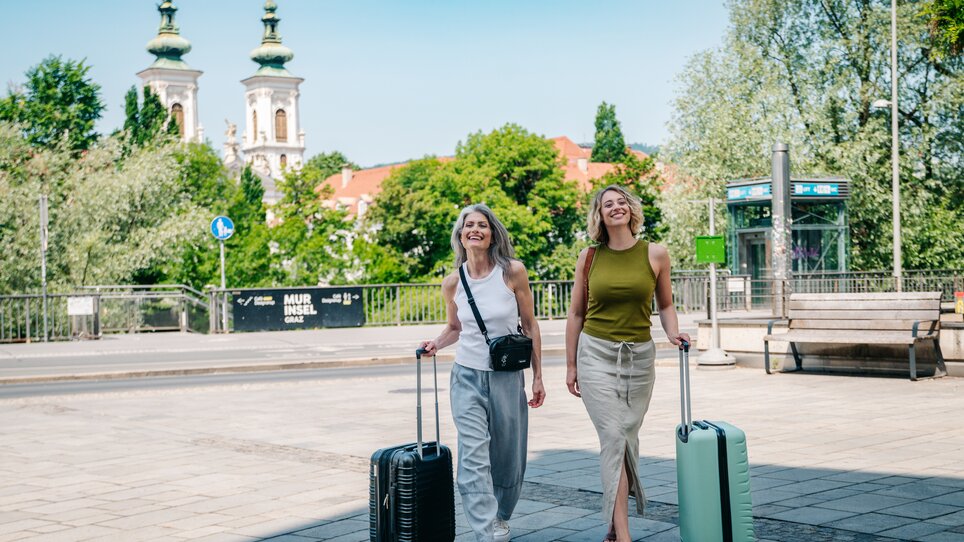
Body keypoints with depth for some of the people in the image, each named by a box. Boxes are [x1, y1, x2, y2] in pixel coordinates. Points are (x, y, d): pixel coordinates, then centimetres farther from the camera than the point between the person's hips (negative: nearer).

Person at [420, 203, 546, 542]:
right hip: (467, 377, 1)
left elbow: (530, 326, 1)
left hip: (507, 379, 0)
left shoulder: (513, 272, -6)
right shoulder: (453, 282, 0)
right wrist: (435, 344, -4)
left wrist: (538, 377, 1)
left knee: (507, 462, 10)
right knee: (474, 458, -12)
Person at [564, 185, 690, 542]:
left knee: (628, 437, 5)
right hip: (597, 354, -1)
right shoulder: (589, 258, 2)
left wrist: (673, 333, -6)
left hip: (639, 355, 1)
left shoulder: (655, 255, 2)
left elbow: (665, 305, 13)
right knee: (613, 435, -11)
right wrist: (571, 365, 9)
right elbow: (576, 314, 9)